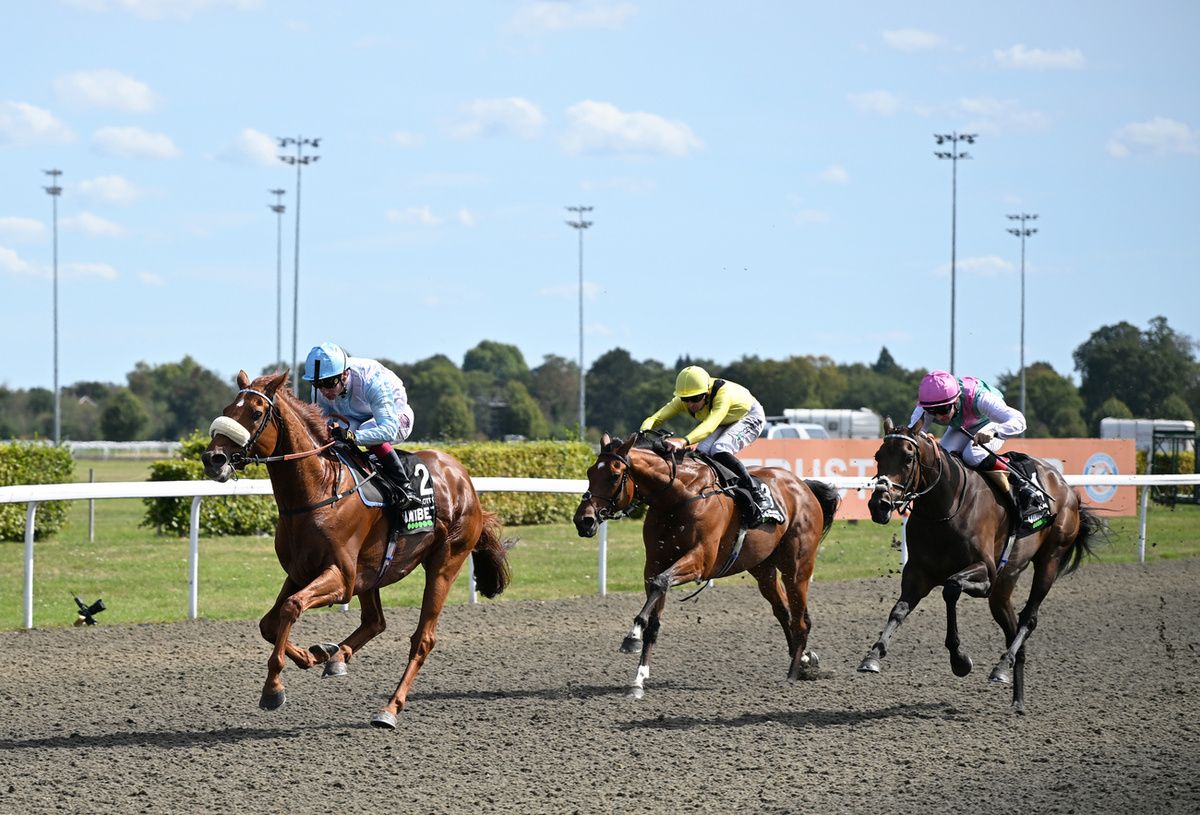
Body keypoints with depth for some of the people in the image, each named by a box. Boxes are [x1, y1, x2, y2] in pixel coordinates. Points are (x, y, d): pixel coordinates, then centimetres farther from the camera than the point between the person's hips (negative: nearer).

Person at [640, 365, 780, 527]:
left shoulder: (723, 393, -41)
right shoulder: (683, 401, -24)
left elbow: (710, 425, -57)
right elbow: (653, 419, -32)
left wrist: (683, 441, -73)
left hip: (750, 418, -6)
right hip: (723, 424, 6)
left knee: (719, 450, -32)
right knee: (702, 452, -23)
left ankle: (760, 497, -26)